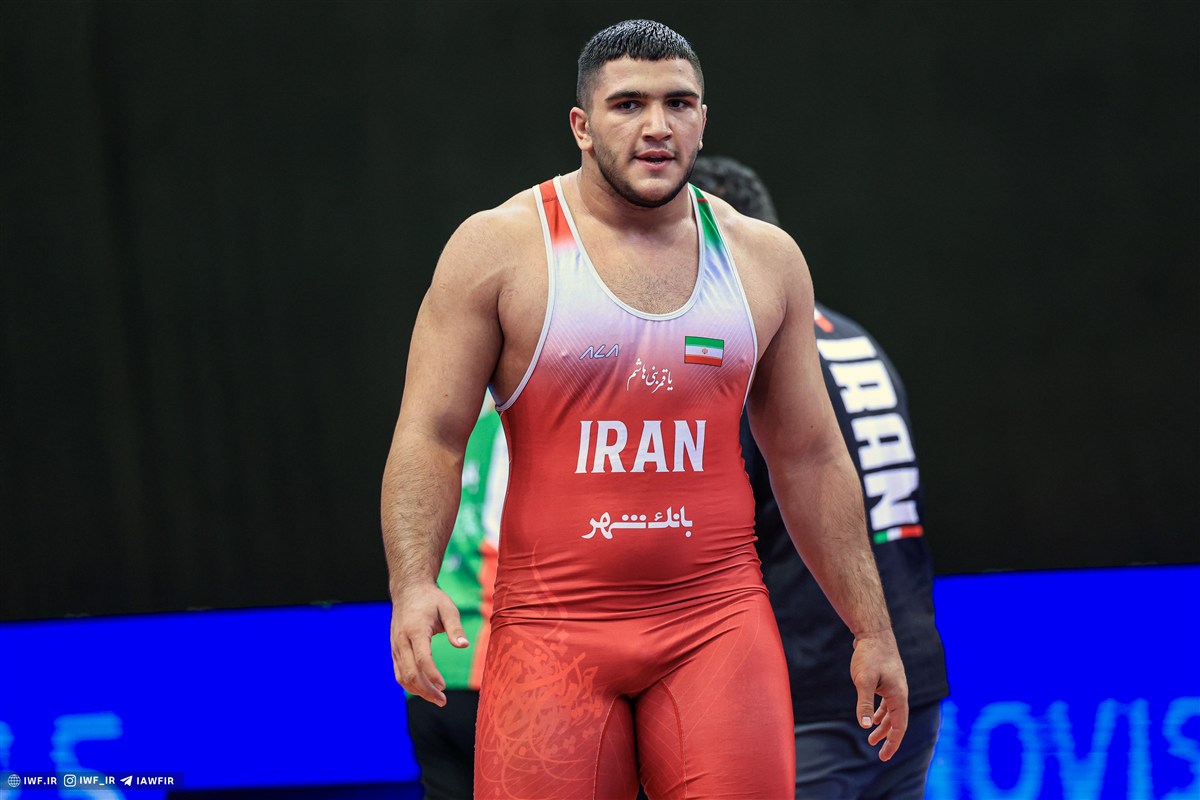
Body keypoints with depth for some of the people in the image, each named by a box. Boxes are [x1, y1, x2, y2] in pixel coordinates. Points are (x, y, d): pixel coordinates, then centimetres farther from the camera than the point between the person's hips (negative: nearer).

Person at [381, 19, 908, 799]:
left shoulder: (765, 259, 9)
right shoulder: (499, 248, -1)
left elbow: (810, 458, 16)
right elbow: (429, 437, -4)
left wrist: (872, 630, 16)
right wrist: (413, 582, -20)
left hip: (719, 623, 2)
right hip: (552, 629, -2)